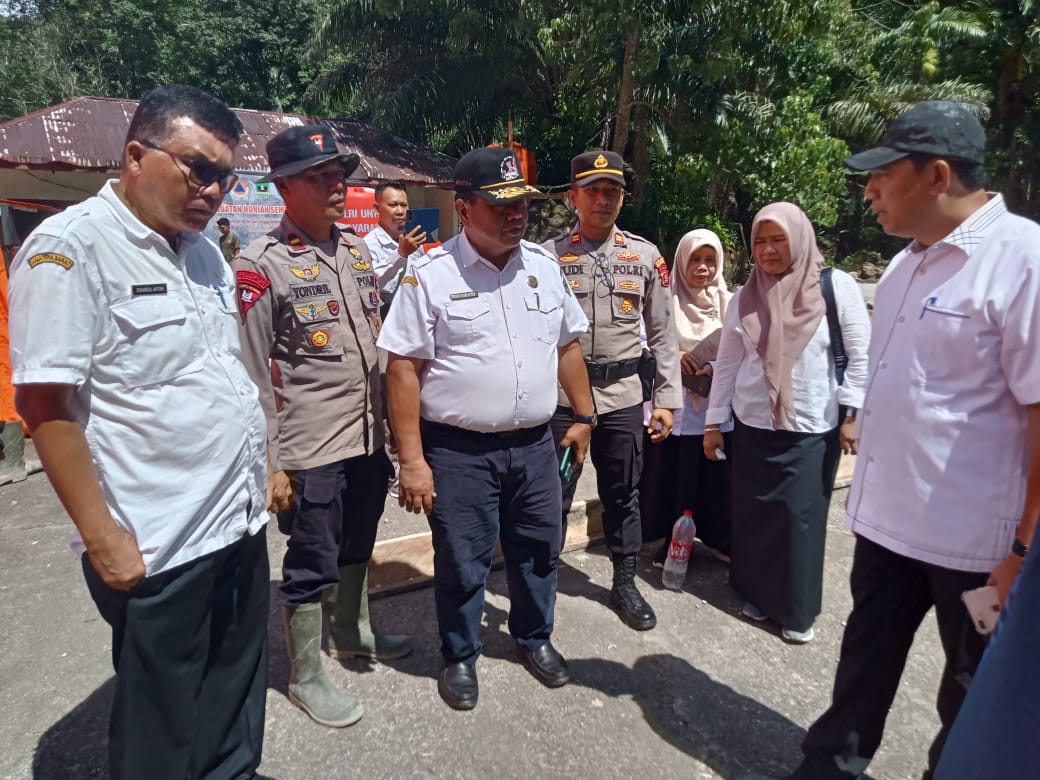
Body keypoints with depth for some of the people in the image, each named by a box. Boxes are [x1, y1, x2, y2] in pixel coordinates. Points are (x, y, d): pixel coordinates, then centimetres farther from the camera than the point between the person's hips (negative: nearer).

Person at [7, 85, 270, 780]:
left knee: (237, 709, 23)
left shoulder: (207, 253, 10)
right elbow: (45, 403, -16)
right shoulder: (69, 246, -12)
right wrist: (102, 537, -16)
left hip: (242, 525, 7)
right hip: (155, 548, -7)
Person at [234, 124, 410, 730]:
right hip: (309, 449, -6)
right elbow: (253, 374, -13)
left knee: (357, 549, 23)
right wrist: (271, 462, -13)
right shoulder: (261, 265, -12)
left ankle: (352, 631, 46)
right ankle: (307, 676, 28)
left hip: (369, 437, 7)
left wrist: (389, 424, 15)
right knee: (311, 565, 8)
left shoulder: (358, 249, 9)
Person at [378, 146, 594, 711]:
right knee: (461, 563, 10)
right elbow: (403, 369, -11)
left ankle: (534, 638, 44)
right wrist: (412, 459, -13)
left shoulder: (543, 266, 5)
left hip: (535, 444, 5)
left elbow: (567, 346, 13)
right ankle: (460, 657, 35)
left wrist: (582, 416, 12)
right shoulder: (430, 275, -10)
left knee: (539, 550, 18)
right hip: (459, 451, -4)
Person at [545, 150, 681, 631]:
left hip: (623, 394, 2)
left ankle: (625, 583, 33)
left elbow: (662, 334, 5)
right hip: (561, 393, -1)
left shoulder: (646, 256, 4)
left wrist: (667, 399, 1)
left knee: (623, 495, 14)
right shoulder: (548, 256, -1)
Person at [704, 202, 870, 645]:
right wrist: (714, 423, 5)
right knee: (753, 516, 10)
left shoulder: (836, 286, -5)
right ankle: (756, 594, 29)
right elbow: (726, 364, 6)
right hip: (752, 426, 3)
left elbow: (860, 355, -3)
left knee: (803, 519, 4)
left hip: (812, 429, -2)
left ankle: (798, 611, 22)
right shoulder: (745, 298, 3)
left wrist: (851, 414, -7)